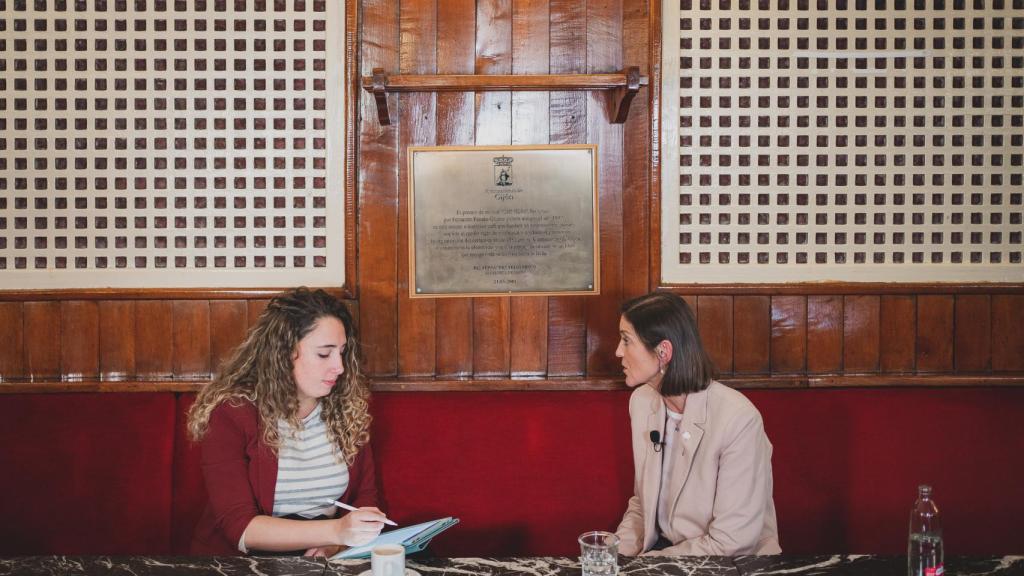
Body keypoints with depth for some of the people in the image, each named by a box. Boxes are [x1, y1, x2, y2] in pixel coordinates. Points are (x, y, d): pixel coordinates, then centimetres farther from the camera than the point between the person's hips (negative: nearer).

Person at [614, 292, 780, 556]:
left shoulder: (738, 419, -22)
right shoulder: (641, 401, -1)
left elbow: (730, 543, -19)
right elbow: (641, 501, 9)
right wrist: (617, 553, -8)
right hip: (661, 549, 5)